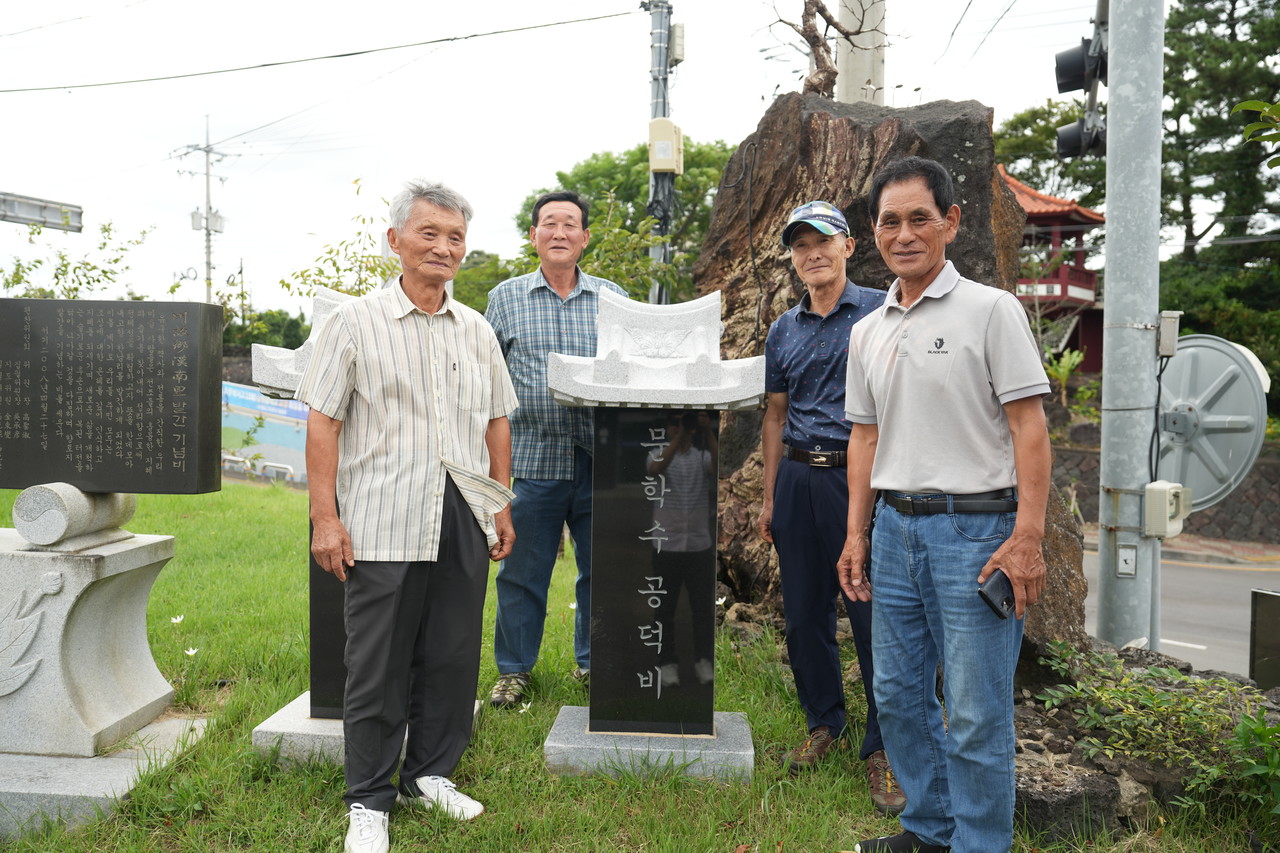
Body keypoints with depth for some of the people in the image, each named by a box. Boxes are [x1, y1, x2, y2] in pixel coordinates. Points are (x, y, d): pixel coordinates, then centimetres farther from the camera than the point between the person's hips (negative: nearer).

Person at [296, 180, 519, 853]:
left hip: (465, 524, 4)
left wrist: (502, 505, 14)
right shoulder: (355, 323, -1)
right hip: (384, 522, -4)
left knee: (451, 657, 12)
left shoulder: (477, 330, 13)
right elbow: (322, 422, -4)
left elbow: (495, 422, 17)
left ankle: (431, 773, 31)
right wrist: (325, 517, -9)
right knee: (377, 666, 4)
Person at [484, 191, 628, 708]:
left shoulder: (613, 298, 9)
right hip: (532, 457, -1)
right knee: (522, 571, 7)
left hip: (601, 460, 1)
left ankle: (593, 662, 27)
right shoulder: (505, 299, 8)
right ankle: (514, 669, 23)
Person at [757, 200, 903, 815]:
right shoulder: (783, 331, 14)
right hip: (799, 481, 5)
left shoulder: (882, 311, -1)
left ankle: (882, 750, 14)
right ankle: (823, 723, 30)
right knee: (803, 614, 11)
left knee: (875, 615, -1)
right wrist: (770, 497, 15)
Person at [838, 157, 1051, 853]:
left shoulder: (991, 310, -6)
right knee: (898, 694, 15)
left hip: (975, 527, -6)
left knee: (976, 714, 0)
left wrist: (1027, 539, -17)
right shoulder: (867, 333, 12)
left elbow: (1029, 427, -10)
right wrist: (856, 535, 11)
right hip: (896, 528, 7)